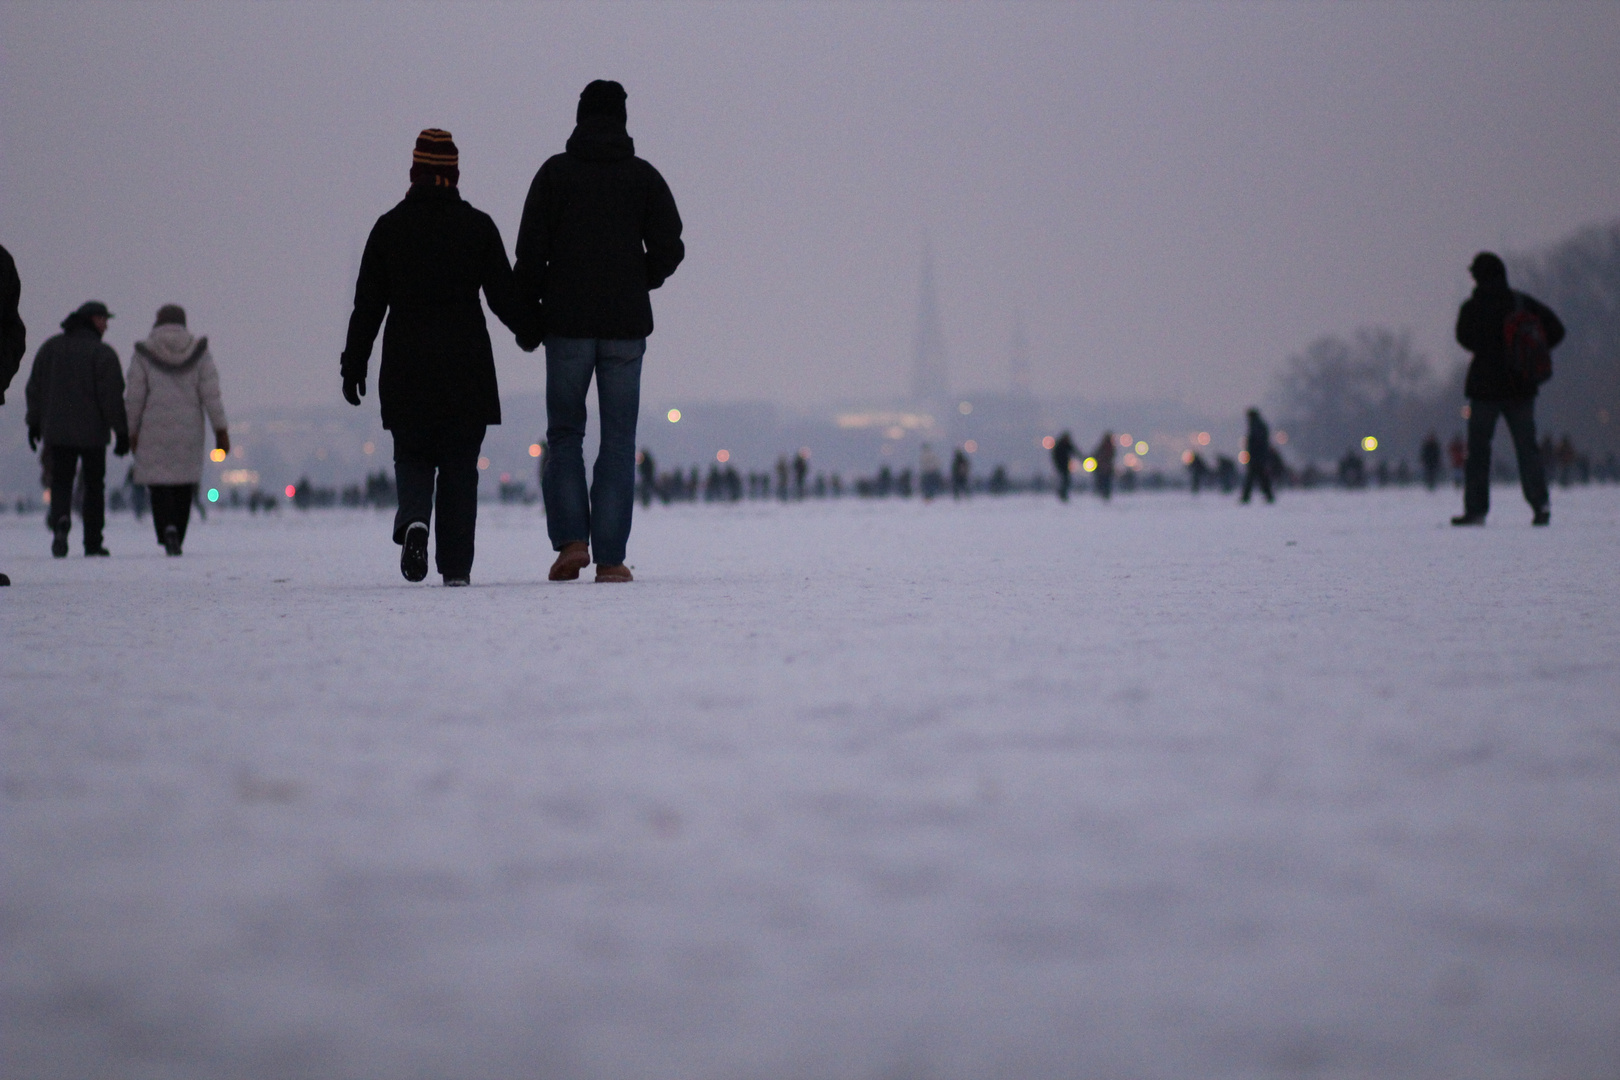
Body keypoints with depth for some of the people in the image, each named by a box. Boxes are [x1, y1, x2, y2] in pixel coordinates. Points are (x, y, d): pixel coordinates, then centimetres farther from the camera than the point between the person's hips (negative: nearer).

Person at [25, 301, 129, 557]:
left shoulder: (50, 348, 7)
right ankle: (93, 542, 10)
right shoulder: (102, 353, -8)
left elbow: (35, 388, 9)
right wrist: (121, 432, -8)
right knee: (94, 484, 10)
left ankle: (60, 521, -24)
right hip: (92, 431, -3)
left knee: (60, 483, 7)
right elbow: (112, 396, -12)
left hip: (56, 431, 3)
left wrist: (34, 423, 16)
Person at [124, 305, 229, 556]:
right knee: (184, 485, 12)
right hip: (189, 430, 2)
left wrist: (131, 431, 6)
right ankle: (177, 539, 12)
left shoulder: (144, 354, -1)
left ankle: (167, 529, -24)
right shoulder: (199, 351, 3)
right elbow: (211, 392, -2)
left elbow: (134, 396, -3)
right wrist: (221, 429, 0)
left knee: (159, 482, 0)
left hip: (154, 432, -2)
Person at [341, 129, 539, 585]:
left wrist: (354, 364, 8)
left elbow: (367, 304, 2)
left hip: (406, 368, 0)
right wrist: (530, 331, 19)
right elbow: (504, 294, 0)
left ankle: (413, 520, -20)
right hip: (466, 370, 0)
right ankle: (456, 565, 2)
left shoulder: (389, 227, 1)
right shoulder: (478, 226, -1)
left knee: (412, 456, 11)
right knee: (460, 465, 6)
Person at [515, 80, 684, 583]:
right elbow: (669, 248, -2)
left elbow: (531, 249, -5)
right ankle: (610, 556, 0)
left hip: (568, 324, -1)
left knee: (564, 433, 11)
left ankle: (571, 538, -5)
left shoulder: (555, 172, 1)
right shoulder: (644, 176, 4)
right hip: (626, 324, 1)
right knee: (618, 441, 4)